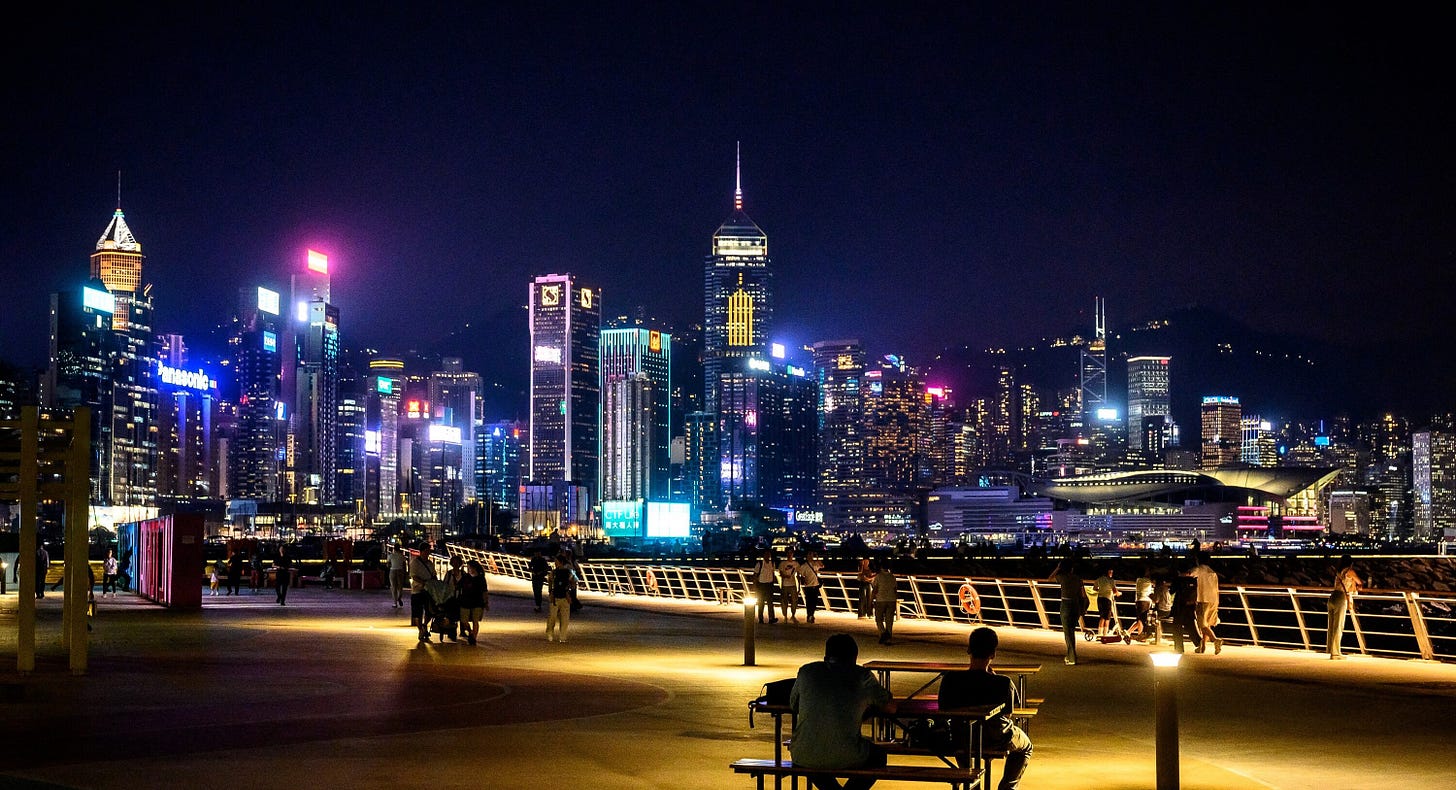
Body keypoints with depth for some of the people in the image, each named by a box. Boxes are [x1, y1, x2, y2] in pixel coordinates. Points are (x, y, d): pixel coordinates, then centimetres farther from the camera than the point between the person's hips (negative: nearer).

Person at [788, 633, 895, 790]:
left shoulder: (806, 671, 12)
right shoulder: (863, 676, 7)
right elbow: (891, 708, 19)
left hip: (805, 757, 2)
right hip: (846, 758, -2)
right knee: (877, 755, 31)